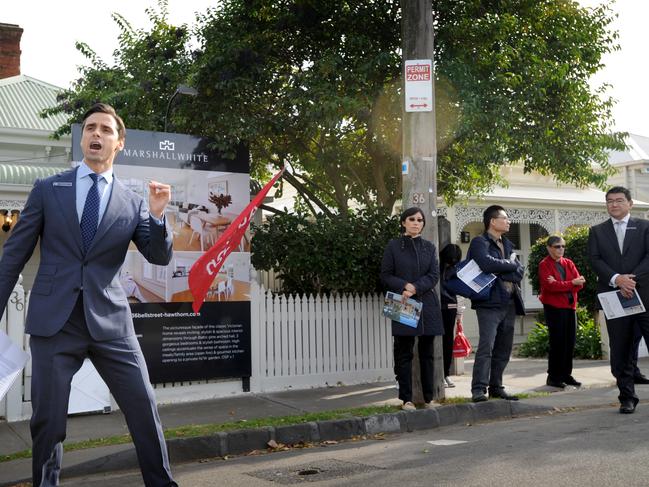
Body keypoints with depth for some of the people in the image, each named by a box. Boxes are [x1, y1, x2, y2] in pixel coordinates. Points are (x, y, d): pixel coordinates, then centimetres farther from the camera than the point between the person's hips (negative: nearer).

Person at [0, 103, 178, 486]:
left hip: (109, 320, 1)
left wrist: (157, 215, -13)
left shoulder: (132, 203, 8)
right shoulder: (47, 190, 6)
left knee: (144, 407, 1)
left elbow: (160, 257, 4)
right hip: (54, 319, 0)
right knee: (48, 419, 5)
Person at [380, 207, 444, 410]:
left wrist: (415, 288, -13)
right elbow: (385, 275, 0)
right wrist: (405, 286, -15)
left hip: (427, 304, 3)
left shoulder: (429, 247, 11)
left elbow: (434, 275, 2)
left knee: (427, 353, 7)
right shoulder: (393, 246, 4)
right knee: (404, 353, -1)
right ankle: (406, 399, 5)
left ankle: (429, 398, 14)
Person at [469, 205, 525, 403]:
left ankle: (496, 387, 17)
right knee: (486, 346, -14)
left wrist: (500, 272, -9)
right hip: (489, 302, -7)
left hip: (509, 303, 7)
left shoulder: (507, 244, 20)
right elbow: (487, 263, -22)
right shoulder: (479, 242, -3)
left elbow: (519, 271, 10)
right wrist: (510, 264, -6)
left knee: (503, 349, 9)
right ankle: (479, 390, -15)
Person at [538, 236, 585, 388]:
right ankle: (553, 377, 1)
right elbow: (550, 286, -17)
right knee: (558, 342, -6)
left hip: (570, 307, 6)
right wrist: (571, 283, -15)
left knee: (570, 342, 6)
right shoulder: (544, 265, -3)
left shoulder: (569, 263, 14)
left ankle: (566, 374, 16)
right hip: (554, 308, -6)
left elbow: (579, 283, 0)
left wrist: (559, 284, -14)